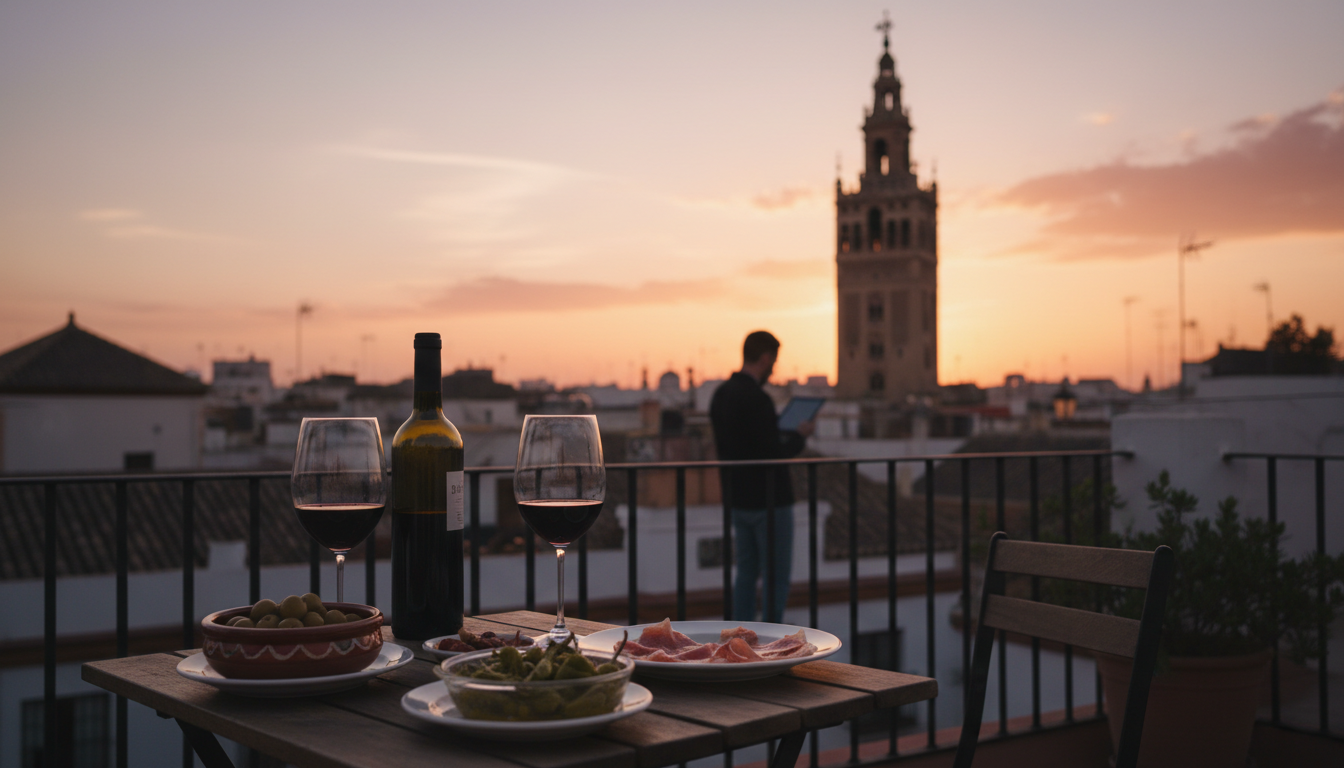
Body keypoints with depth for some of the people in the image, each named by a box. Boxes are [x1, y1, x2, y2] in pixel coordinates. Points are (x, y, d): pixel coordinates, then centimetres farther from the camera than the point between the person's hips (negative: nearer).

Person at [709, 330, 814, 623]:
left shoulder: (721, 394, 6)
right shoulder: (757, 399, -22)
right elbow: (774, 454, -23)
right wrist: (799, 437, -5)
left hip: (738, 498, 8)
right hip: (768, 500, -8)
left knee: (746, 573, 15)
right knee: (777, 577, 1)